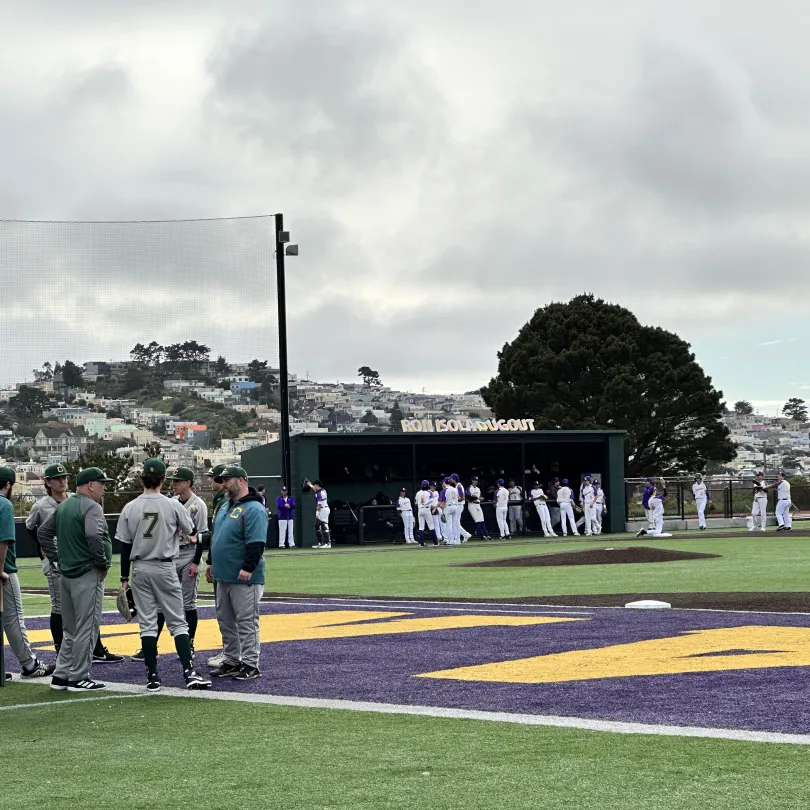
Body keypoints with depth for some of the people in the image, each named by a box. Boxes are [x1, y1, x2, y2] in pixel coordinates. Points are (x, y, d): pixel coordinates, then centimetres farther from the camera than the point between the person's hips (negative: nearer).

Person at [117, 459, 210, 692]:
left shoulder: (130, 508, -3)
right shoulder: (173, 505, -8)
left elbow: (125, 546, 0)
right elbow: (192, 533, 7)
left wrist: (124, 577, 8)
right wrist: (190, 538, 31)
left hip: (140, 570, 2)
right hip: (166, 568, -2)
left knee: (147, 623, 5)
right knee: (177, 621, 2)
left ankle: (152, 677, 3)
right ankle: (189, 672, -8)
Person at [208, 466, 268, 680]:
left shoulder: (253, 509, -13)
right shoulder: (225, 507, 17)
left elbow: (256, 543, -21)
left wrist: (247, 568, -26)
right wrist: (212, 563, 23)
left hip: (244, 579, -10)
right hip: (223, 576, 10)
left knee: (246, 623, -6)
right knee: (225, 622, 14)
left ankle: (250, 665, -3)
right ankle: (232, 661, 23)